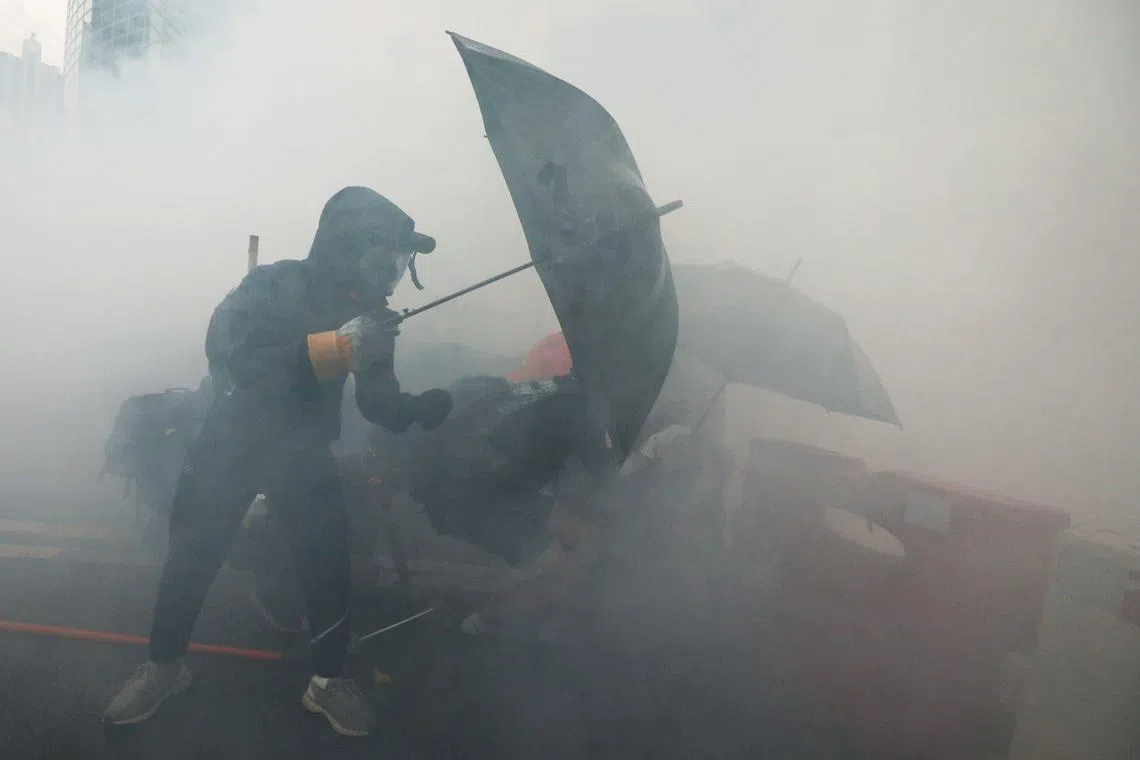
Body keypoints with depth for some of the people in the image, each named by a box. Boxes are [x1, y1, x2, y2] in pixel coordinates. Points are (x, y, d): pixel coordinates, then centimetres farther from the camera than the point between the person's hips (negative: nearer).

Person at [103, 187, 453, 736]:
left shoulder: (369, 314, -5)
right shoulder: (272, 287, -17)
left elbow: (377, 401, -4)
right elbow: (230, 356, -34)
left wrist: (416, 408, -28)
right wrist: (338, 345, -43)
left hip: (302, 447, 2)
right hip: (232, 438, -2)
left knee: (327, 552, -11)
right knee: (193, 552, 2)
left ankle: (328, 679, 2)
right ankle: (164, 665, 24)